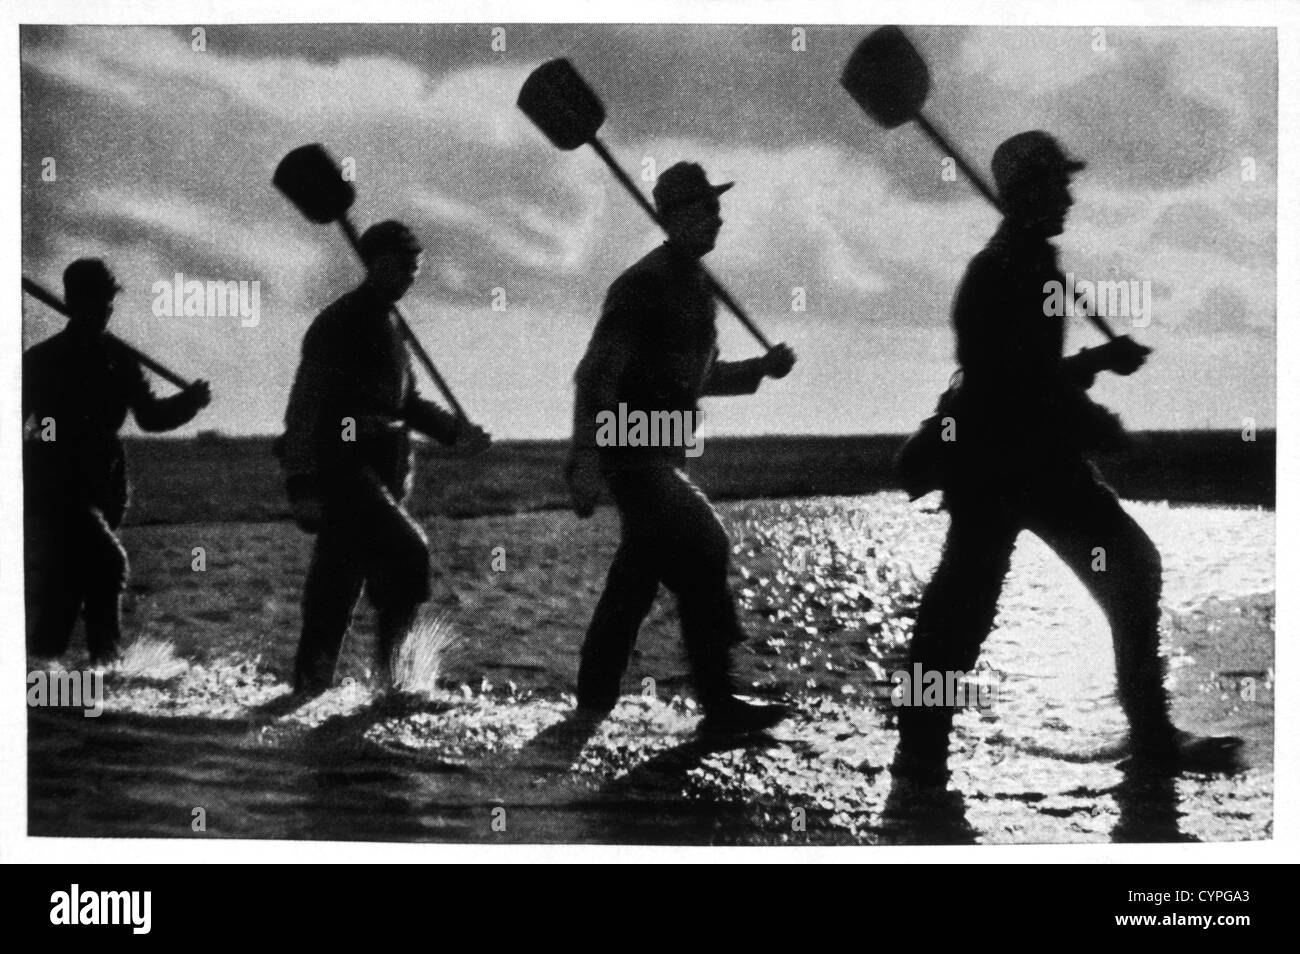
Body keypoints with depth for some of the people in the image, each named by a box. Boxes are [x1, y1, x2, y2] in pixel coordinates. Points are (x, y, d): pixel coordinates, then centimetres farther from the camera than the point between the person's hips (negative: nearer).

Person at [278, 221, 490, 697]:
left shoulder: (388, 327, 19)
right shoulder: (339, 323, -9)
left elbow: (405, 403, 26)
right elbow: (306, 407, -14)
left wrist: (456, 431, 11)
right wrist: (303, 484, -21)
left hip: (377, 472, 9)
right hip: (341, 468, -9)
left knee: (338, 586, 9)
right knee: (408, 551, -21)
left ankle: (310, 685, 15)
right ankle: (388, 659, -11)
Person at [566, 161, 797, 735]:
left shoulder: (696, 286, 14)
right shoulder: (642, 286, -14)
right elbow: (596, 375, -18)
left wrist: (760, 368, 8)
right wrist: (586, 463, -25)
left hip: (664, 451, 9)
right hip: (631, 448, -9)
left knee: (637, 577, 11)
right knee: (702, 548, -17)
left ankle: (594, 699, 20)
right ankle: (718, 703, -14)